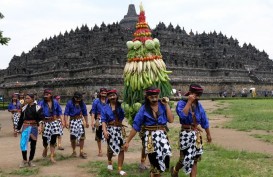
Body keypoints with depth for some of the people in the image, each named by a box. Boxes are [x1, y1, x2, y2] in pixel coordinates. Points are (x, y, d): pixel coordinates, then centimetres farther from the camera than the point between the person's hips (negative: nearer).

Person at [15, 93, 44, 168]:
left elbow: (41, 118, -12)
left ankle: (30, 161, 19)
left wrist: (40, 126, -29)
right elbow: (21, 119, 13)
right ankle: (24, 160, 5)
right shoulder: (24, 108, 6)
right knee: (23, 143, -9)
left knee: (33, 145, 6)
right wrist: (17, 129, 13)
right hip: (25, 127, 2)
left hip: (34, 127, -2)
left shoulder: (37, 107, -5)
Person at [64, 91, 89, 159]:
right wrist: (66, 122, -24)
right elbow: (66, 113, -11)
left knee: (82, 135, -7)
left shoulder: (82, 103, 3)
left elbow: (85, 113, 13)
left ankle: (81, 152, 1)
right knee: (73, 137, 3)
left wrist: (87, 122, 15)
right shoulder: (70, 103, -8)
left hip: (80, 120, 2)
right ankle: (74, 151, 21)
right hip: (73, 121, -2)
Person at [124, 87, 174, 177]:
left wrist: (166, 105, -8)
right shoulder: (144, 109, -2)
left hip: (162, 135, 1)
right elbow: (136, 126, 0)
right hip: (150, 137, -1)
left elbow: (171, 120, -11)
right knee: (154, 162, 2)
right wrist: (127, 141, -1)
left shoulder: (163, 106, 2)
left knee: (165, 158, -11)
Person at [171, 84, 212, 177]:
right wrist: (189, 102, -25)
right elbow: (182, 115, -32)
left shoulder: (198, 105, 5)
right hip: (186, 133, -5)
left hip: (197, 134, 5)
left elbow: (204, 120, 12)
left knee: (195, 158, 10)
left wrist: (208, 134, 16)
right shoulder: (181, 103, -12)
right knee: (186, 157, -2)